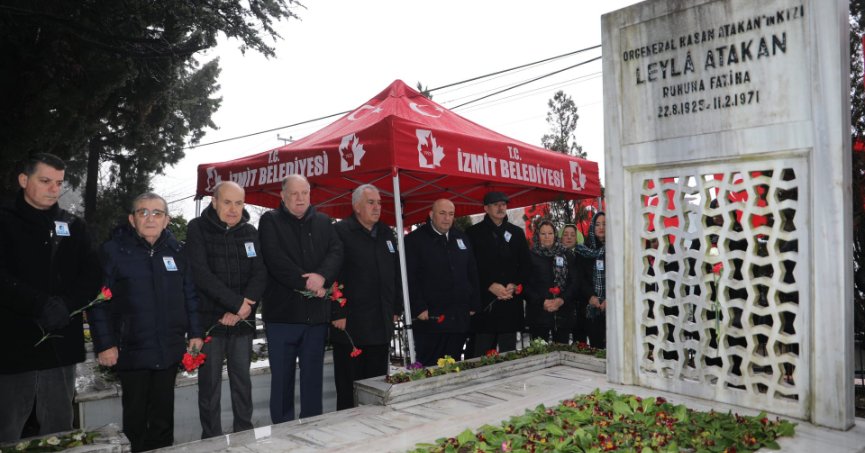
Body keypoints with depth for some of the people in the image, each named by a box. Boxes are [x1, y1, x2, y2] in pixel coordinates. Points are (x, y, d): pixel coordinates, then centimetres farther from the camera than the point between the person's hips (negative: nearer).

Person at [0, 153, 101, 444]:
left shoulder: (73, 226, 12)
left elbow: (92, 277, 5)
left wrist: (65, 305, -13)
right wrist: (42, 305, -23)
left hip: (61, 345, 3)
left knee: (59, 431, 11)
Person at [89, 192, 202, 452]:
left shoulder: (176, 251, 5)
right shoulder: (113, 251, -7)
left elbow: (190, 295, 9)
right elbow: (97, 302, -8)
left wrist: (195, 333, 6)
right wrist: (105, 344, -11)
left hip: (170, 350, 3)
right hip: (131, 350, -3)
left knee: (163, 414, 15)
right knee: (136, 416, 12)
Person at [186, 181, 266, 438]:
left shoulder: (250, 232, 7)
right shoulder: (198, 229, -4)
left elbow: (260, 273, 0)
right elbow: (201, 274, -15)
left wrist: (243, 307, -14)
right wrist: (237, 304, -17)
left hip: (242, 321, 3)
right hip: (209, 319, -3)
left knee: (242, 380, 10)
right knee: (210, 383, 4)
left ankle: (245, 435, 22)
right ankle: (212, 439, 18)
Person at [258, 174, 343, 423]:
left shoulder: (323, 222, 13)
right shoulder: (270, 221, 1)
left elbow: (336, 252, 0)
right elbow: (275, 259, -12)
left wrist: (322, 276, -18)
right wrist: (306, 282, -15)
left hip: (317, 312, 3)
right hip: (282, 311, -3)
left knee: (313, 375, 11)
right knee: (282, 376, 6)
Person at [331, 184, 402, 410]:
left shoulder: (386, 233, 13)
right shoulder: (341, 232, -9)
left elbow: (396, 274, 18)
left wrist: (395, 308, 14)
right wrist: (338, 314, -17)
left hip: (381, 324, 6)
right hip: (350, 324, -6)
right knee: (348, 385, 4)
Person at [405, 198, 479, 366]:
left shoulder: (462, 238, 15)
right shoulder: (414, 240, -4)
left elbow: (472, 274, 18)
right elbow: (409, 278, -9)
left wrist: (473, 306, 12)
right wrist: (419, 308, -14)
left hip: (459, 318, 6)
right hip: (430, 318, -5)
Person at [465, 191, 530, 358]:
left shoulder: (517, 232, 14)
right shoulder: (474, 232, 2)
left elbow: (526, 264, 11)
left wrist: (514, 285, -4)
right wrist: (491, 286, -13)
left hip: (511, 300, 4)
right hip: (484, 302, -3)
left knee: (508, 350, 8)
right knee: (482, 351, -2)